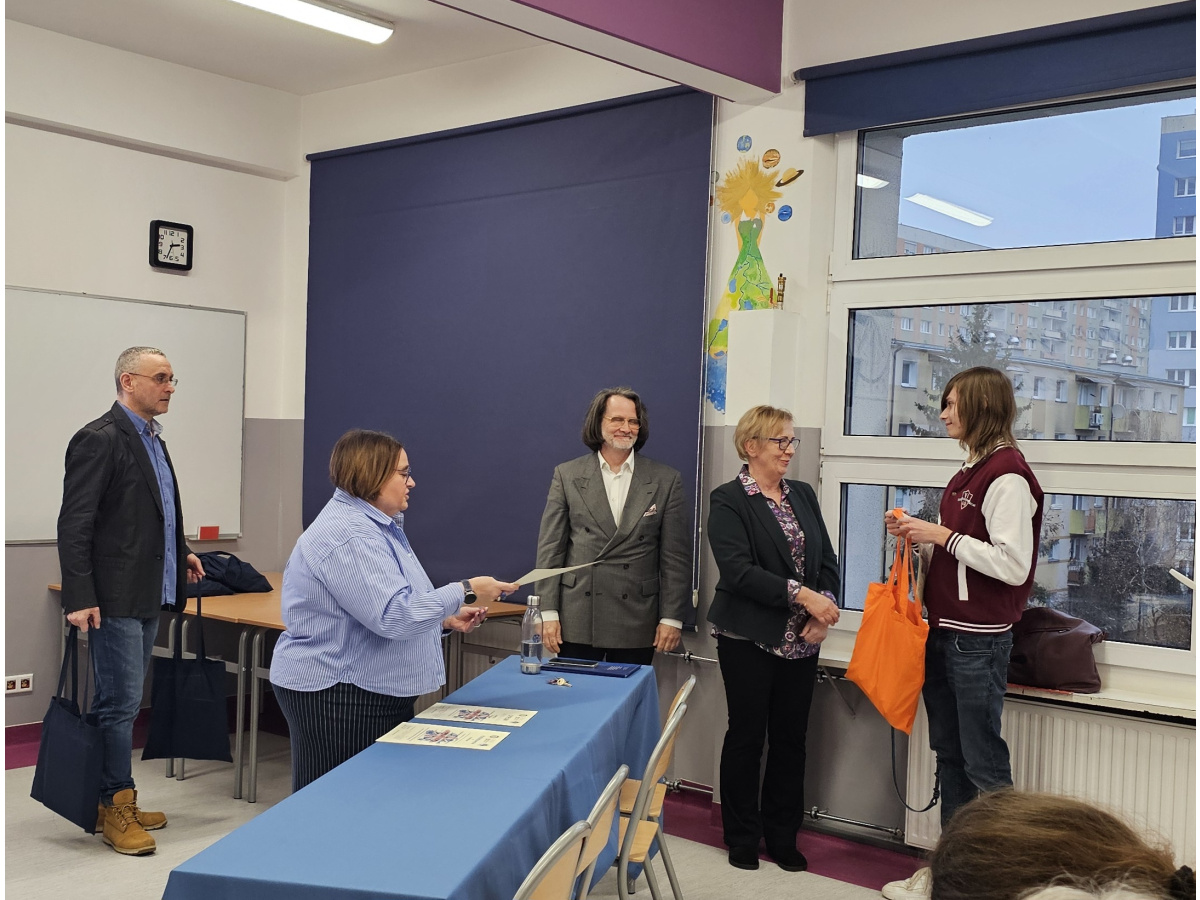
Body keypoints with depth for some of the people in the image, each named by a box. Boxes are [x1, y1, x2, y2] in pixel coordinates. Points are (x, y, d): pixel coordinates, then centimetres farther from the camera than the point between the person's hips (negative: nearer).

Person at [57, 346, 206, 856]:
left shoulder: (152, 440, 16)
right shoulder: (99, 439, -12)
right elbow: (75, 524, -17)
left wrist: (178, 554, 18)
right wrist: (78, 598, -21)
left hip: (148, 596, 9)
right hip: (114, 600, -9)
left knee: (121, 702, 15)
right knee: (120, 703, -4)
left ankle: (112, 802, 24)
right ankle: (115, 808, 7)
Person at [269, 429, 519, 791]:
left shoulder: (374, 526, 15)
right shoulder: (346, 536, -20)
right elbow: (393, 616, -27)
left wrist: (446, 618, 13)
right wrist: (464, 591, -19)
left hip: (375, 692, 10)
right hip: (335, 696, -10)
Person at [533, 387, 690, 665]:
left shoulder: (666, 481, 4)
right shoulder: (567, 475, 5)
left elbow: (676, 556, 3)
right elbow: (550, 548, 4)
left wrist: (671, 618, -1)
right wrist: (548, 612, -2)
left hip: (636, 624, 0)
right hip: (577, 620, 0)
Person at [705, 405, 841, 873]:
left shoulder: (802, 495, 12)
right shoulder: (728, 500, -7)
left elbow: (828, 561, 9)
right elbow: (738, 571, -18)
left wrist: (825, 608, -8)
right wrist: (800, 593, -23)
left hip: (800, 640, 5)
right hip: (749, 638, -5)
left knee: (791, 738, 10)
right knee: (747, 735, 5)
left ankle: (782, 837, 22)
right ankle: (742, 838, 19)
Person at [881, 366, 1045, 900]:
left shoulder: (1007, 476, -15)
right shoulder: (970, 471, 14)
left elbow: (1013, 565, -21)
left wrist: (943, 535, -17)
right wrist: (917, 534, 4)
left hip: (979, 639, -9)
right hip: (945, 631, 9)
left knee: (983, 763, -2)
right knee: (949, 756, 15)